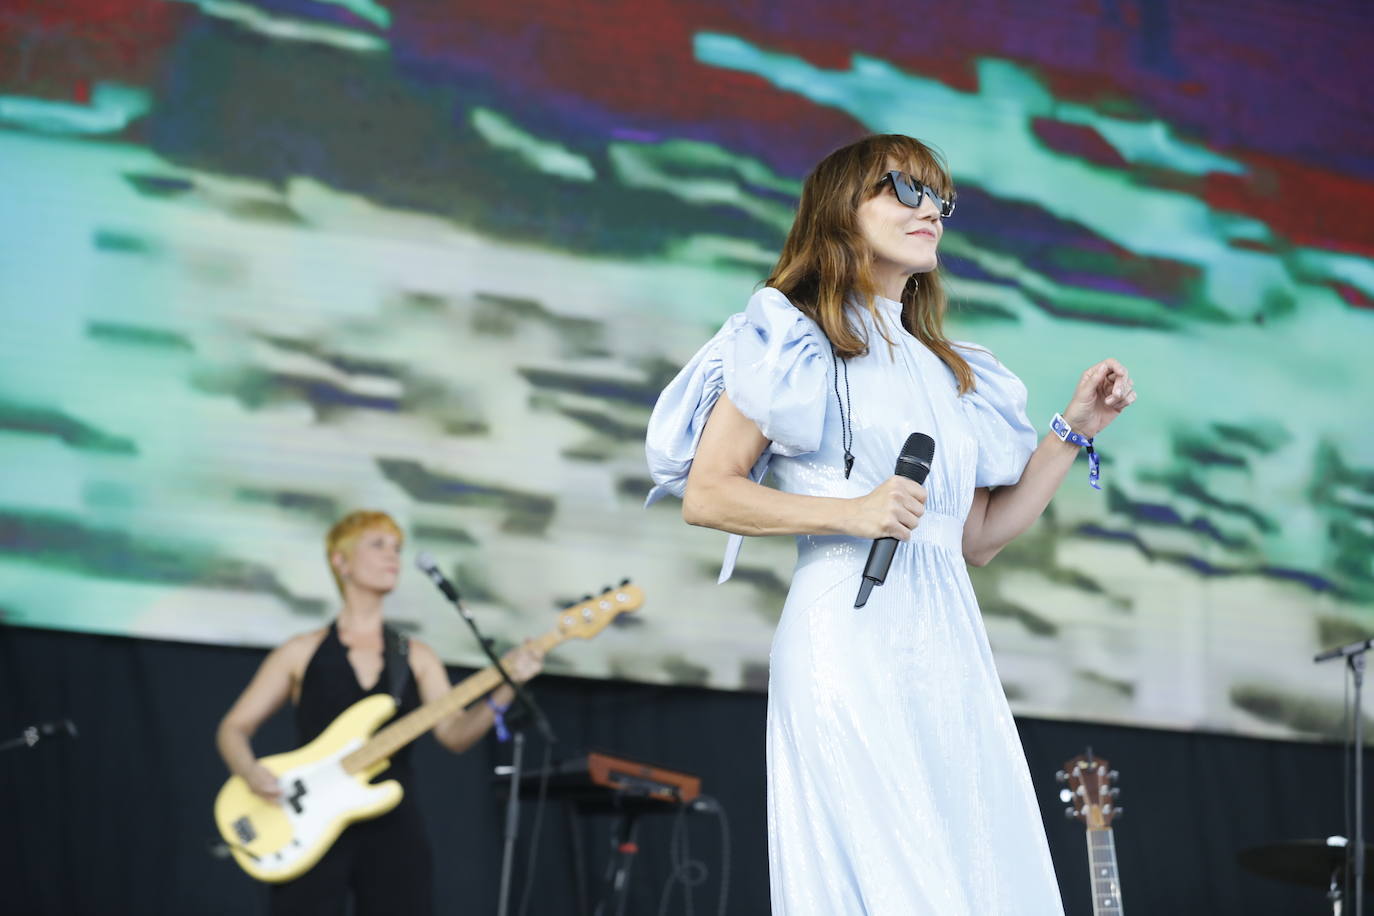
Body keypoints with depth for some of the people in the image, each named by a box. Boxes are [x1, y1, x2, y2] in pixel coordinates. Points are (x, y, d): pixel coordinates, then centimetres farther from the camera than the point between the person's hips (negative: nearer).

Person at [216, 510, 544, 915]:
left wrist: (503, 692, -18)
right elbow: (233, 729, 8)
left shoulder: (416, 657, 12)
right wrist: (250, 772, -13)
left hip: (394, 826, 2)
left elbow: (454, 734, -2)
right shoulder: (303, 653, 7)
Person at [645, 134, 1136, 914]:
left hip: (951, 645, 6)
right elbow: (706, 494, -2)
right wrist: (850, 514, -13)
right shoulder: (793, 338, 5)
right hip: (851, 637, -6)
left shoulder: (948, 372, 22)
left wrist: (1075, 431, 14)